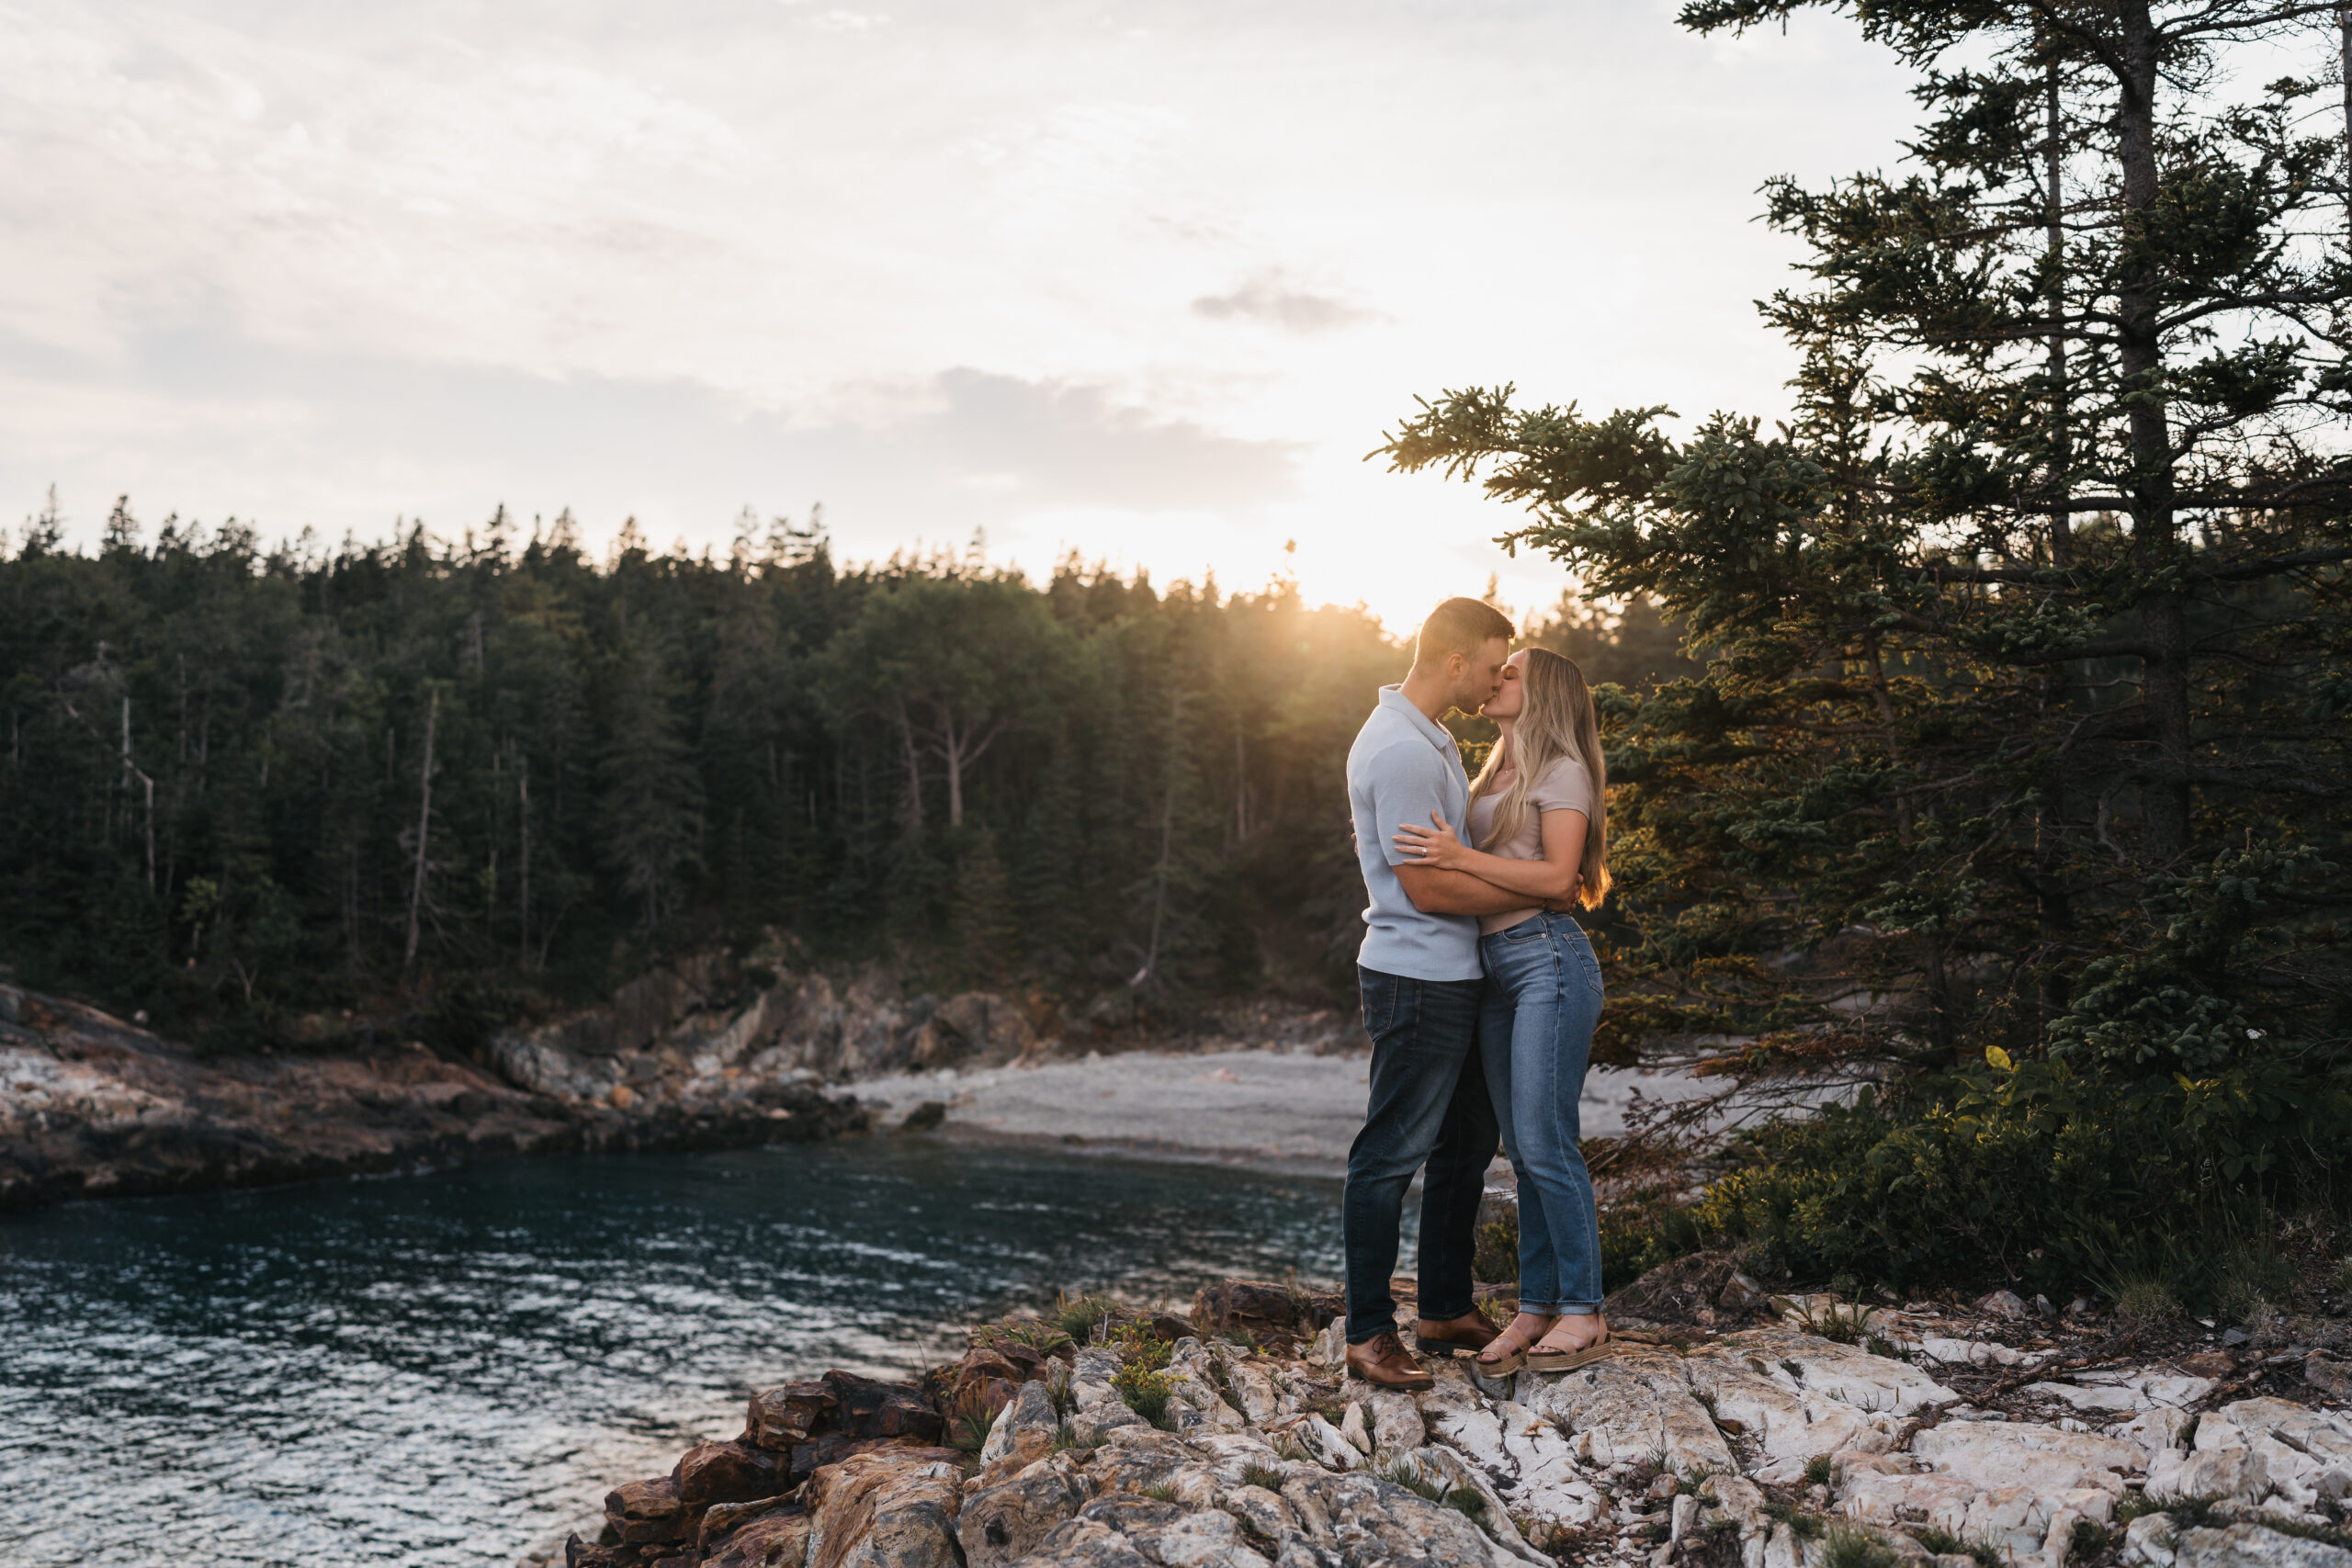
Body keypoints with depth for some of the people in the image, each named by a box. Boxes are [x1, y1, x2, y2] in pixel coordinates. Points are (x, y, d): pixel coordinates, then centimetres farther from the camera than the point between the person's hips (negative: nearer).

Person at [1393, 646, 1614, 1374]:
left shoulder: (1562, 771, -3)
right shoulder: (1493, 776, 22)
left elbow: (1556, 877, -14)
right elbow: (1463, 865, 25)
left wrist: (1459, 857, -21)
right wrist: (1393, 848, 15)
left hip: (1548, 960, -8)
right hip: (1493, 967, 8)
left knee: (1544, 1143, -8)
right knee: (1521, 1149, 8)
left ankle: (1584, 1313, 2)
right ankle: (1537, 1307, 13)